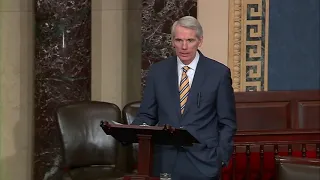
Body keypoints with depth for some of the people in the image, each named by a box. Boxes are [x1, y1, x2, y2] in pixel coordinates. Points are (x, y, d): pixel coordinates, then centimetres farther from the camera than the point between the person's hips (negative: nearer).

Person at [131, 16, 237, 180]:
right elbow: (147, 115, 6)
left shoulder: (218, 72, -2)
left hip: (203, 161, -2)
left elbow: (227, 122, 1)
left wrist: (221, 158, -8)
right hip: (165, 161, 2)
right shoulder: (157, 71, 5)